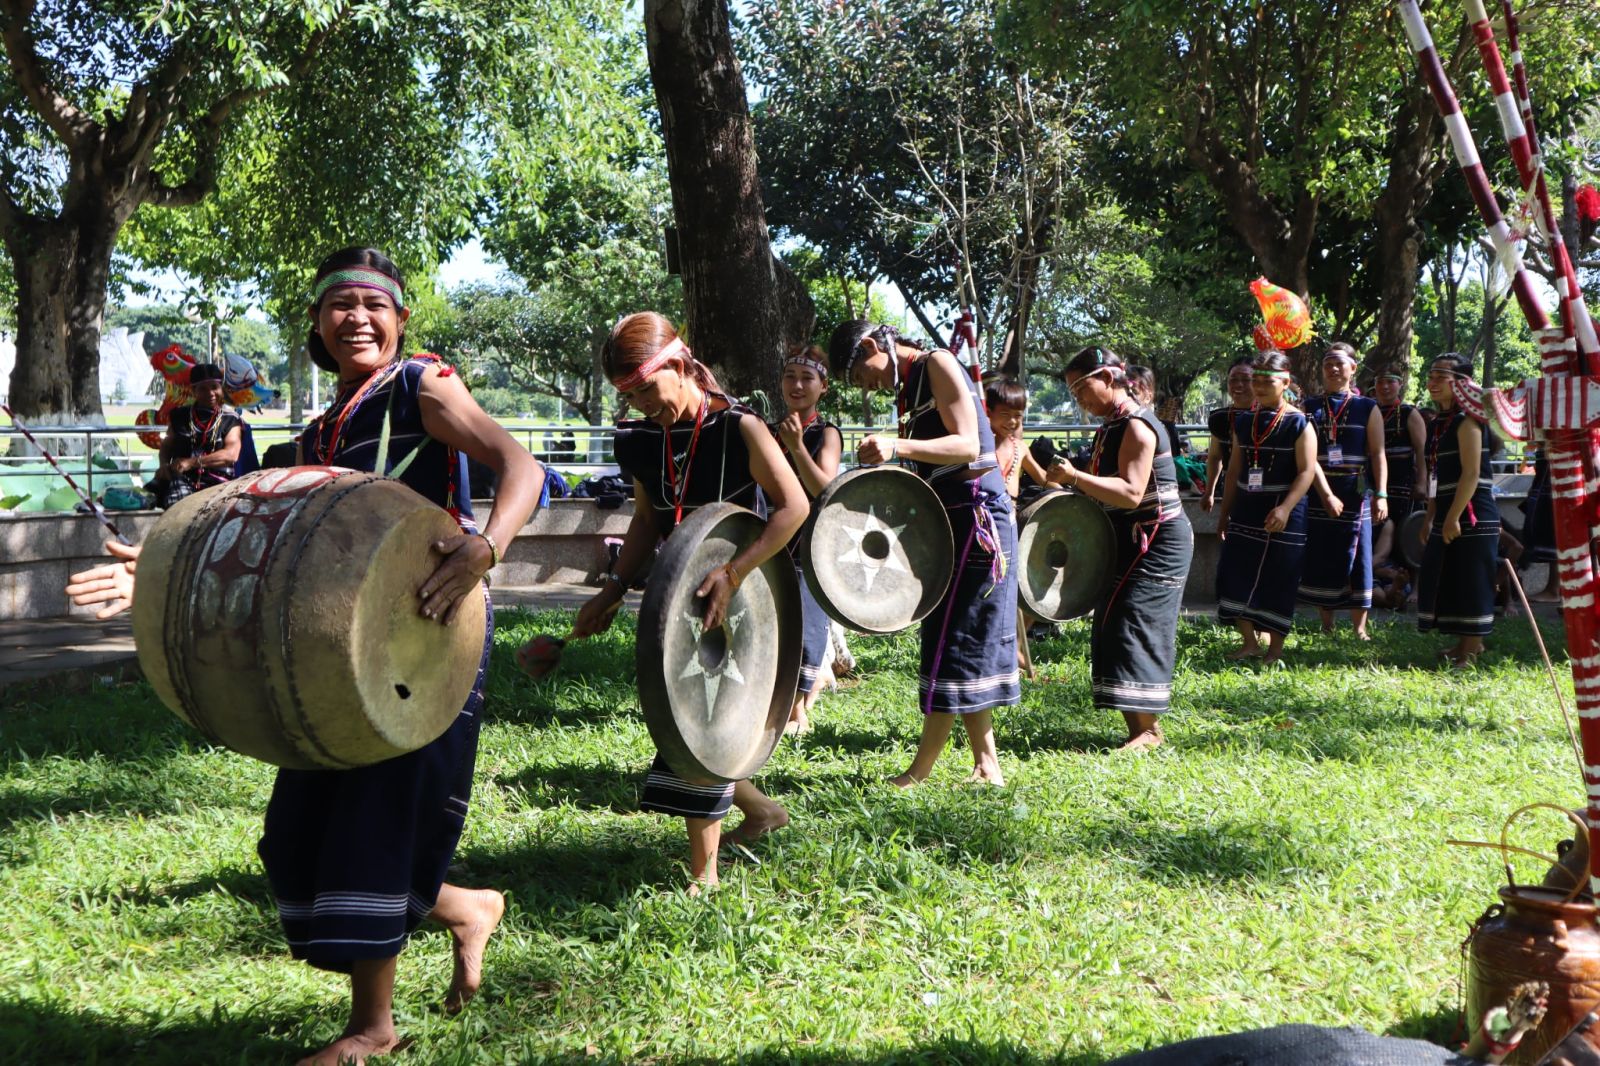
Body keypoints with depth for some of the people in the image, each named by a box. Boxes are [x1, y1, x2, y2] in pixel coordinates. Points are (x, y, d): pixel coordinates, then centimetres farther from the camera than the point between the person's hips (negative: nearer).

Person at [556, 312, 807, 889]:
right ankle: (760, 810, 36)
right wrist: (614, 588, -1)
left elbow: (793, 506, -20)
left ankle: (703, 873, 0)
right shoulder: (644, 438, 1)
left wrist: (732, 573, -30)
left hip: (737, 596, -7)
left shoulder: (738, 428, -16)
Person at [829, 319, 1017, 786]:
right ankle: (986, 765, 13)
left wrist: (898, 447, -30)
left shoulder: (937, 364, -8)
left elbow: (968, 444, -20)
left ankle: (920, 771, -4)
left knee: (951, 642, -7)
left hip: (976, 514, -10)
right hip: (948, 519, 10)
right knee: (970, 644, 9)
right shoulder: (906, 388, 18)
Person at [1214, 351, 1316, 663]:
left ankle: (1275, 649, 12)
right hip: (1246, 512, 5)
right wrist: (1224, 511, 13)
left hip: (1283, 515, -5)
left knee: (1278, 582, 1)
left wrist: (1285, 508, -25)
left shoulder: (1298, 424, -8)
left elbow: (1307, 471, -14)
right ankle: (1249, 641, 14)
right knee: (1234, 575, 1)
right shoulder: (1243, 421, 9)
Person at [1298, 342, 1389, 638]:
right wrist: (1326, 495, -15)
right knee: (1320, 560, 4)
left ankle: (1360, 629, 4)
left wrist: (1381, 495, -10)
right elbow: (1310, 455, -4)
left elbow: (1378, 455, 0)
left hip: (1356, 495, -1)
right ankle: (1326, 626, 15)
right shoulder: (1310, 408, 6)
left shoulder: (1367, 408, 5)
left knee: (1356, 559, -1)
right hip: (1319, 495, 1)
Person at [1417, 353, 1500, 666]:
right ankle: (1464, 644, 25)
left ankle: (1472, 649, 4)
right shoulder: (1439, 423, 15)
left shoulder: (1467, 420, -12)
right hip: (1448, 514, 9)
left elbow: (1471, 473, -18)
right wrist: (1431, 518, 16)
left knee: (1470, 581, -4)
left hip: (1471, 513, -9)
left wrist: (1453, 517, -21)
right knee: (1447, 581, 14)